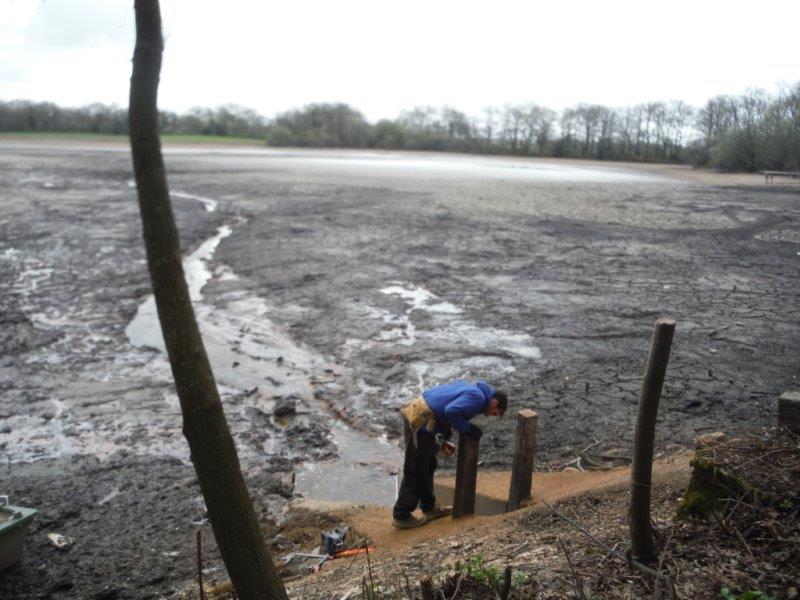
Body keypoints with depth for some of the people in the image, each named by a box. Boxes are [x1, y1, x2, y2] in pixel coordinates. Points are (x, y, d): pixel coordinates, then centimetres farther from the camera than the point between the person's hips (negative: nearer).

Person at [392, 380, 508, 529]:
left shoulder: (471, 388, 19)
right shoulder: (478, 397, -11)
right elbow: (451, 411, -25)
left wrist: (441, 440, 18)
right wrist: (467, 429, -8)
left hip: (415, 414, 10)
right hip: (420, 423, -10)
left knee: (428, 466, 22)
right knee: (415, 472, 3)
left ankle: (429, 508, 37)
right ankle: (401, 516, 16)